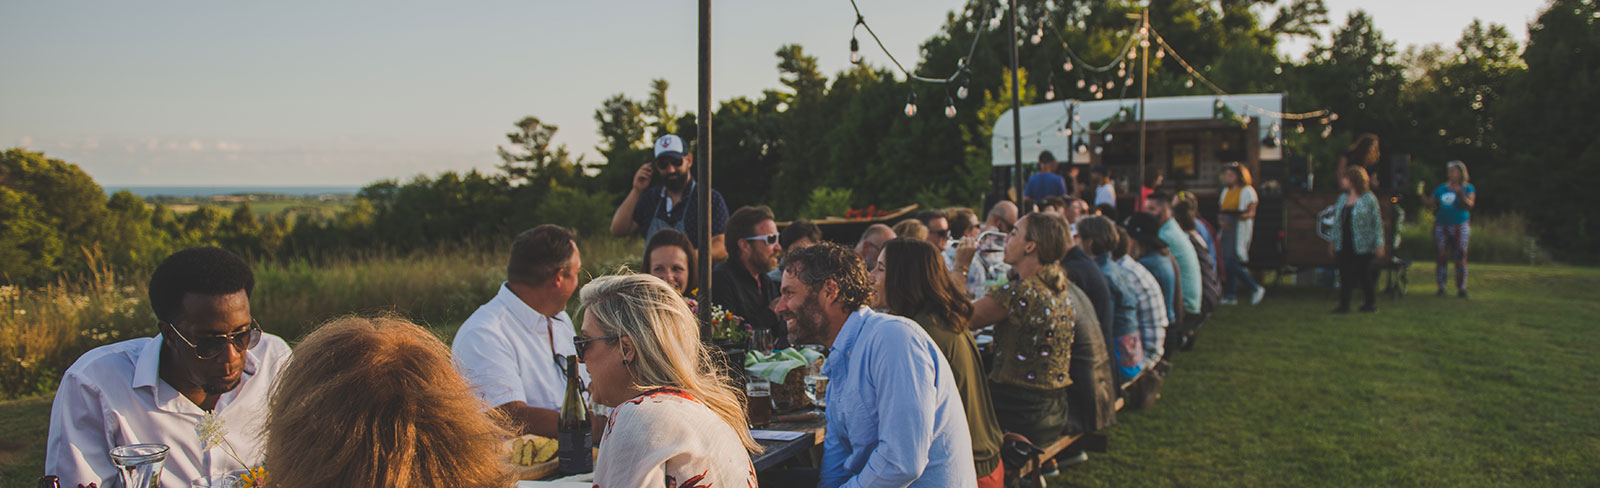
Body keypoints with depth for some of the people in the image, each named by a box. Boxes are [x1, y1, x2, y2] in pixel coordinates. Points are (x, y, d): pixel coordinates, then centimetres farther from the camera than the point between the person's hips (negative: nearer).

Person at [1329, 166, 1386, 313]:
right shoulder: (1342, 198, 12)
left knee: (1365, 276, 2)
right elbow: (1337, 222, 17)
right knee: (1345, 275, 2)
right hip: (1344, 245, 5)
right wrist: (1333, 241, 14)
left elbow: (1377, 222, -4)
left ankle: (1371, 303, 14)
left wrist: (1379, 244, -8)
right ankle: (1344, 305, 7)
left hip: (1362, 245, -5)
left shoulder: (1369, 198, -4)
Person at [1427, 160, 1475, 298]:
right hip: (1442, 226, 2)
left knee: (1460, 258, -3)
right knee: (1442, 256, -3)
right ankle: (1441, 287, 2)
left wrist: (1460, 194, -26)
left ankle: (1461, 288, 2)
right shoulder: (1442, 188, 11)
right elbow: (1431, 203, 12)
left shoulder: (1468, 188, 2)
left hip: (1460, 227, -2)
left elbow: (1470, 205, -12)